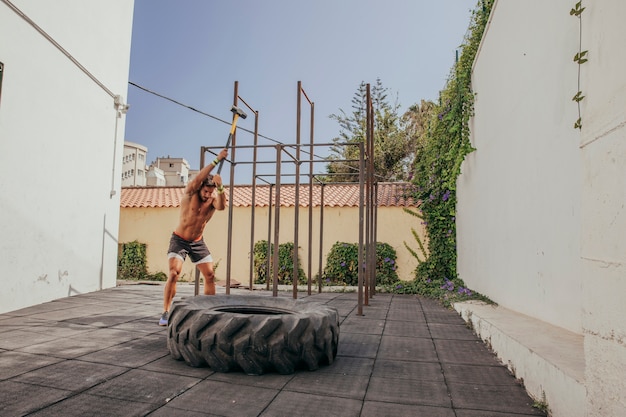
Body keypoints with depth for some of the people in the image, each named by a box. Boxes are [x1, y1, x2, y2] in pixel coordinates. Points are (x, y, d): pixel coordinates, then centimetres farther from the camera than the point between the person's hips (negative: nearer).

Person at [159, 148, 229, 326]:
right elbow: (196, 179, -38)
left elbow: (222, 206, -34)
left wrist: (220, 187, -50)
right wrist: (216, 161, -41)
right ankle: (165, 313, -9)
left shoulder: (214, 198, -10)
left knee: (210, 275, 1)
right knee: (174, 273, -18)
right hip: (179, 240, -3)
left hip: (198, 242, 4)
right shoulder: (190, 192, -16)